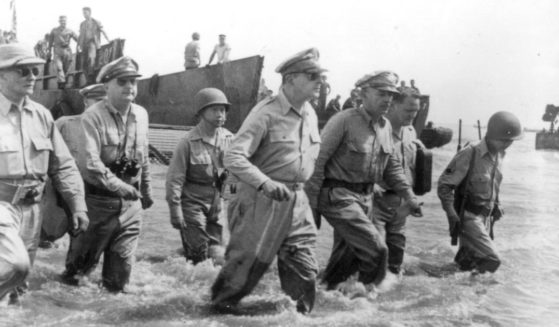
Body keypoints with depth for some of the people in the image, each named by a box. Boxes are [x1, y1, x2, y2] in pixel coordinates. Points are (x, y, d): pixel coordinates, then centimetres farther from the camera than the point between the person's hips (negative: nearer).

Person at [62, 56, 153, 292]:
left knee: (122, 262, 9)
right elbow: (89, 164, -25)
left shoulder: (141, 115, 4)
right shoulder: (93, 117, -15)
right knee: (83, 261, 10)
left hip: (130, 202, 5)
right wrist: (120, 186, -28)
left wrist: (146, 190, 23)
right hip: (98, 201, -4)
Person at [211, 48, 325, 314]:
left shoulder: (310, 115, 8)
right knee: (246, 264, 2)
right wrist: (265, 183, -31)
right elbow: (233, 157, -20)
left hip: (297, 202, 6)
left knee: (304, 271, 6)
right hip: (262, 200, -6)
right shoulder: (267, 113, -14)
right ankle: (218, 308, 23)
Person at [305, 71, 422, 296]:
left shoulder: (385, 126, 10)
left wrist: (408, 195, 13)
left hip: (365, 197, 8)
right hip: (337, 195, -8)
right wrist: (312, 202, -17)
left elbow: (392, 166, 21)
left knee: (348, 253, 14)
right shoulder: (344, 121, -14)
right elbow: (318, 160, -15)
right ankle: (369, 289, 9)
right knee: (374, 248, -13)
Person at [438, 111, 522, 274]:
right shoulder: (469, 155, -19)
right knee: (492, 260, -15)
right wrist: (451, 214, -22)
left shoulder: (499, 156, 4)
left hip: (486, 217, 7)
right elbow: (444, 185, -16)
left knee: (469, 261, 13)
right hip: (468, 216, -7)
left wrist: (496, 205, 12)